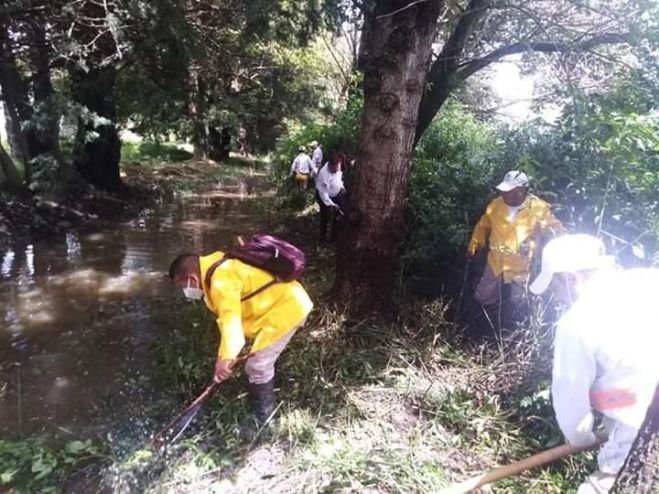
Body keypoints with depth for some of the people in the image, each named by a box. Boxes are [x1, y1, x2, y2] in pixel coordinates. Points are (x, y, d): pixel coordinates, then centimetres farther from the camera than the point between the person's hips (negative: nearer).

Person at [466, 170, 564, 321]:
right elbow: (482, 226, 8)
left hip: (520, 268, -3)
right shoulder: (496, 205, -7)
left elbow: (557, 230, -13)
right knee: (482, 299, 12)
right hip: (495, 263, 3)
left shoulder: (538, 209, -17)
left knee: (515, 308, 13)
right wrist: (473, 248, 9)